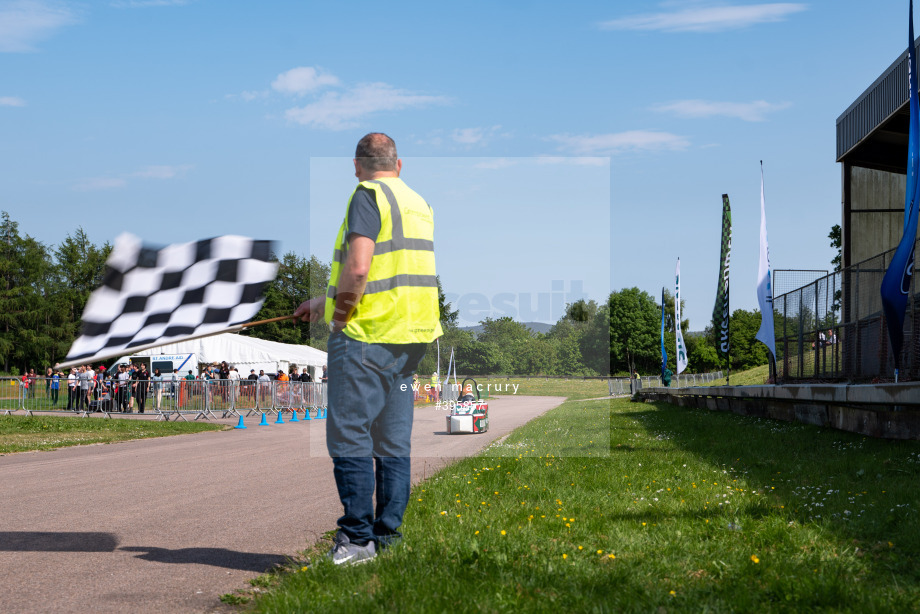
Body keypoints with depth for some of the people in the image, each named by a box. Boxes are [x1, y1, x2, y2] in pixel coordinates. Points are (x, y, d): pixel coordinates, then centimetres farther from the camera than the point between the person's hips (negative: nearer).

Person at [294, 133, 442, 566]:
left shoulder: (368, 195, -8)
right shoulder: (418, 203, 17)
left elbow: (357, 268, -21)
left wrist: (339, 319, -7)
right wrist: (325, 303, 30)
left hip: (366, 336, -8)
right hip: (410, 338, 8)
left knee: (349, 438, -3)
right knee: (394, 444, 10)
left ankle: (357, 537, -3)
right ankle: (388, 537, 13)